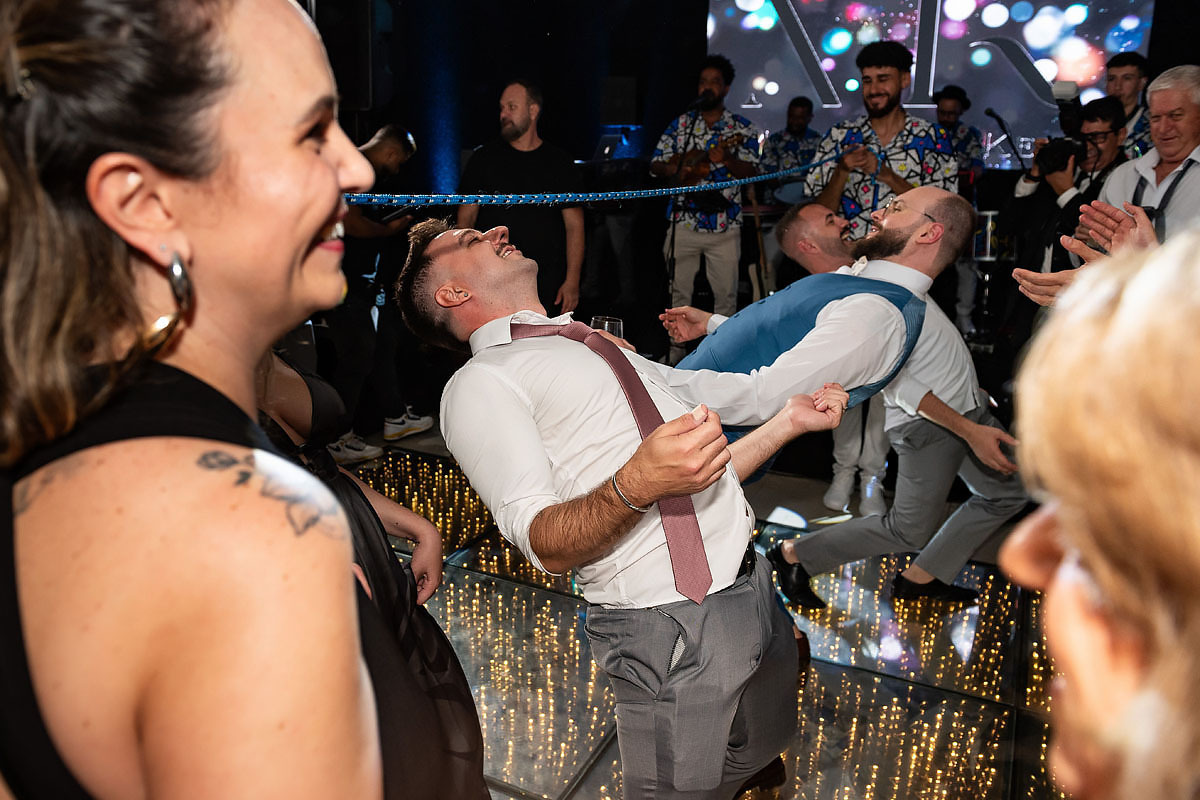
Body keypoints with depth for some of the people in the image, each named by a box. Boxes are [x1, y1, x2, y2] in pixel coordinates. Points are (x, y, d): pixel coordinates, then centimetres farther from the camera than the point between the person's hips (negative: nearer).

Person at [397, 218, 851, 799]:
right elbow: (546, 546, -16)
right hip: (671, 628, -7)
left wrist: (789, 421, 12)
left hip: (754, 583, 7)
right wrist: (637, 484, -33)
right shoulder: (482, 383, -7)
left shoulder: (601, 349, 18)